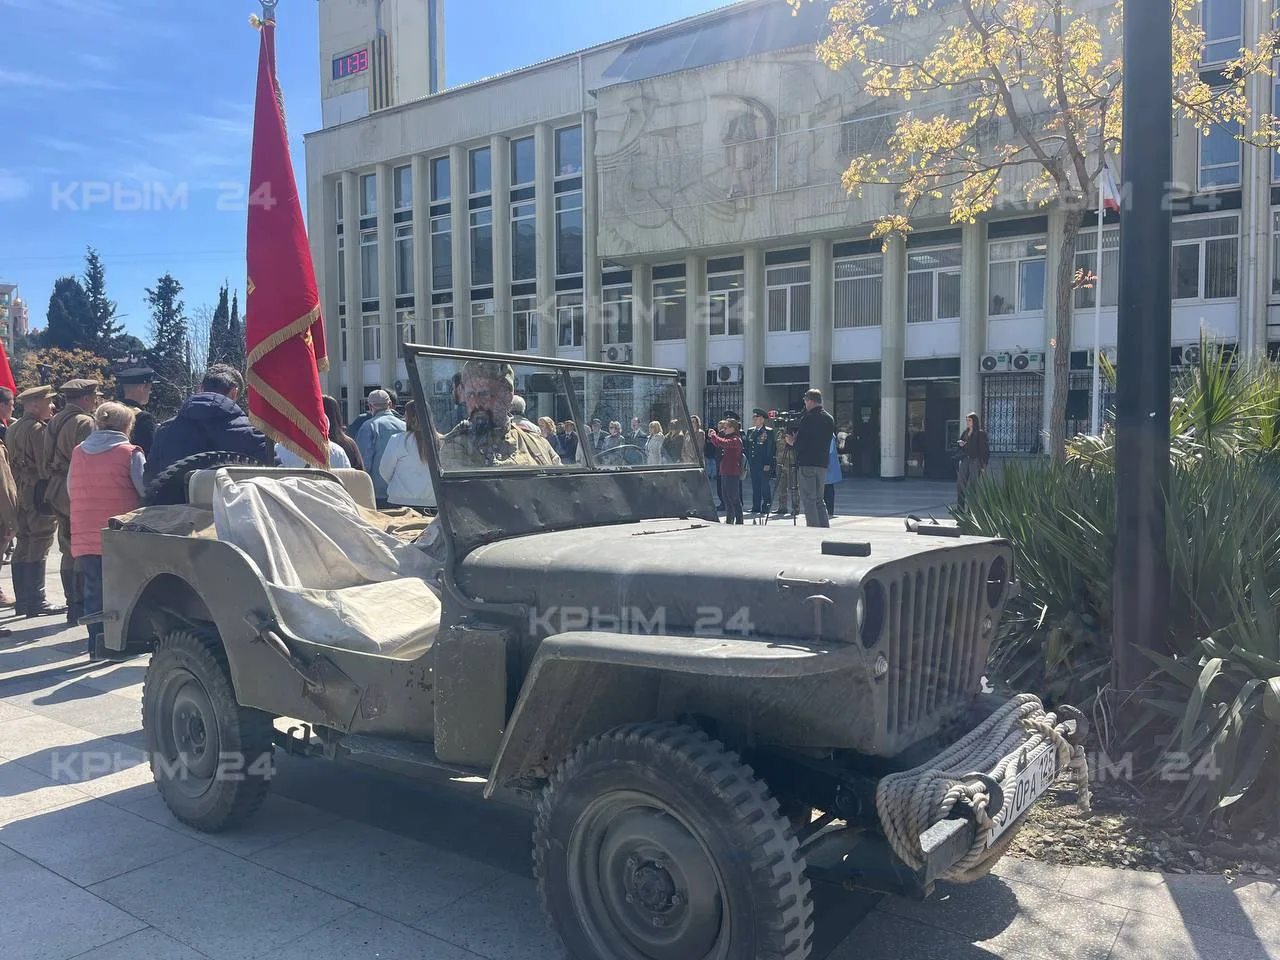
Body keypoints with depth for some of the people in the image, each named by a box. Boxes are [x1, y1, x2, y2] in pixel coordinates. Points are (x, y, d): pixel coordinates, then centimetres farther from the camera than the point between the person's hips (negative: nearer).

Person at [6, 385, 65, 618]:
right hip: (39, 493, -9)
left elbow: (11, 462, 18)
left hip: (20, 493, 9)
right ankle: (36, 603, -2)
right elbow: (46, 466, -18)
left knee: (23, 547, 13)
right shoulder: (38, 429, -14)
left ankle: (22, 601, 19)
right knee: (38, 549, -5)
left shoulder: (12, 429, 15)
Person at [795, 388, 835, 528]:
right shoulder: (830, 419, 12)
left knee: (808, 499, -3)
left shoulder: (808, 418, -10)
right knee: (819, 499, 15)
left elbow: (800, 441, -10)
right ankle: (825, 528, 11)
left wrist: (797, 460, 6)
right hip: (823, 463, 7)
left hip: (807, 464, -7)